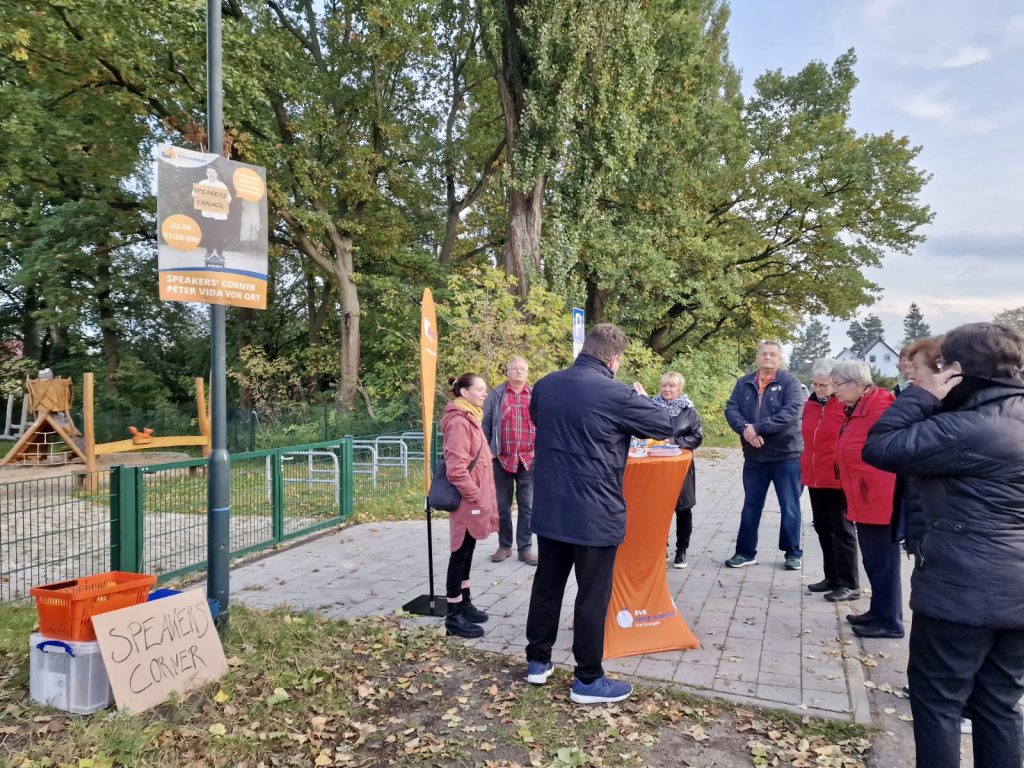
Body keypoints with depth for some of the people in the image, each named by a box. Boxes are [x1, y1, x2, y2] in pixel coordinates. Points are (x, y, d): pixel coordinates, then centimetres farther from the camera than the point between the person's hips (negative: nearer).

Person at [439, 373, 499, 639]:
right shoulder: (459, 422, -19)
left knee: (467, 552, 17)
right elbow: (456, 469, -24)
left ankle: (465, 604, 29)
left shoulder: (469, 418, 13)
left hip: (474, 499, 10)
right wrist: (475, 496, -19)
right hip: (468, 502, -10)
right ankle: (454, 616, 7)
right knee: (460, 554, -2)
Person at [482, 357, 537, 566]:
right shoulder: (496, 395, 3)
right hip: (502, 459, -1)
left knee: (527, 506, 4)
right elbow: (485, 425, 4)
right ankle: (504, 546, 21)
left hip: (529, 459, 1)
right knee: (502, 506, 8)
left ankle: (525, 548, 12)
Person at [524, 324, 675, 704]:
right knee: (593, 595, 5)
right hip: (594, 512, -6)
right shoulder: (616, 395, -17)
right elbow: (665, 426, -4)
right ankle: (588, 680, 16)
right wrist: (641, 402, 13)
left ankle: (537, 662, 30)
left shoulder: (545, 385, 2)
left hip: (549, 508, 6)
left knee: (547, 585, 17)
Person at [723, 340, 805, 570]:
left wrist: (758, 427, -23)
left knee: (790, 507, 6)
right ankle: (745, 552, 21)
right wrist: (745, 429, -22)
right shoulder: (744, 383, 7)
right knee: (751, 506, 12)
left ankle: (793, 553, 20)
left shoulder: (789, 382, -6)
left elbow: (791, 413, -19)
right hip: (754, 456, 4)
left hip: (786, 455, -3)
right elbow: (731, 409, -2)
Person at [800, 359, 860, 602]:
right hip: (815, 479, 7)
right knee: (823, 528, 14)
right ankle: (833, 578, 26)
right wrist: (805, 468, 17)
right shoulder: (810, 404, 8)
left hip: (838, 480, -7)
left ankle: (850, 585, 11)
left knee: (842, 530, 1)